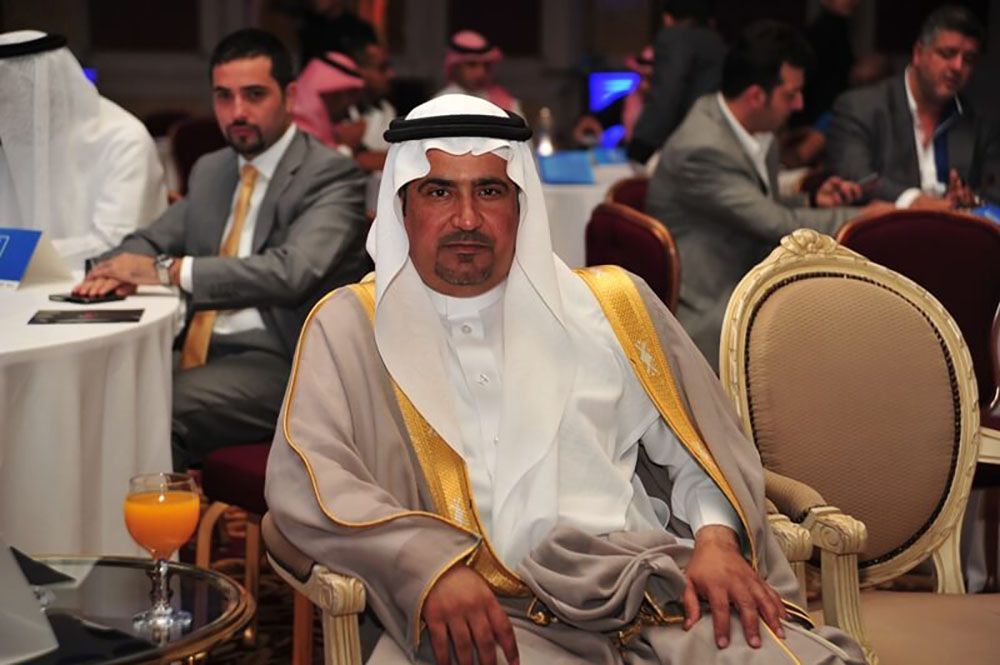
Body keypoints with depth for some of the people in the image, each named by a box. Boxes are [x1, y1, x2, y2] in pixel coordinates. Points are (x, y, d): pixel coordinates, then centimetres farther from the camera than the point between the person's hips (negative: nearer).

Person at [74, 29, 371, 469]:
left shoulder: (330, 175, -6)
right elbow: (150, 240, 22)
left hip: (277, 362, -7)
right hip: (196, 351, 7)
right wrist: (122, 267, -4)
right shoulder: (211, 171, 18)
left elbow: (291, 273, -21)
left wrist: (168, 270, -21)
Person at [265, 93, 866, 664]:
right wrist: (430, 564, -17)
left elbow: (697, 444, 20)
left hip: (650, 588, 2)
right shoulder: (350, 326, 12)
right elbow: (304, 478, -1)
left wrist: (717, 539, -1)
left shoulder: (611, 306, 19)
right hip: (479, 615, -2)